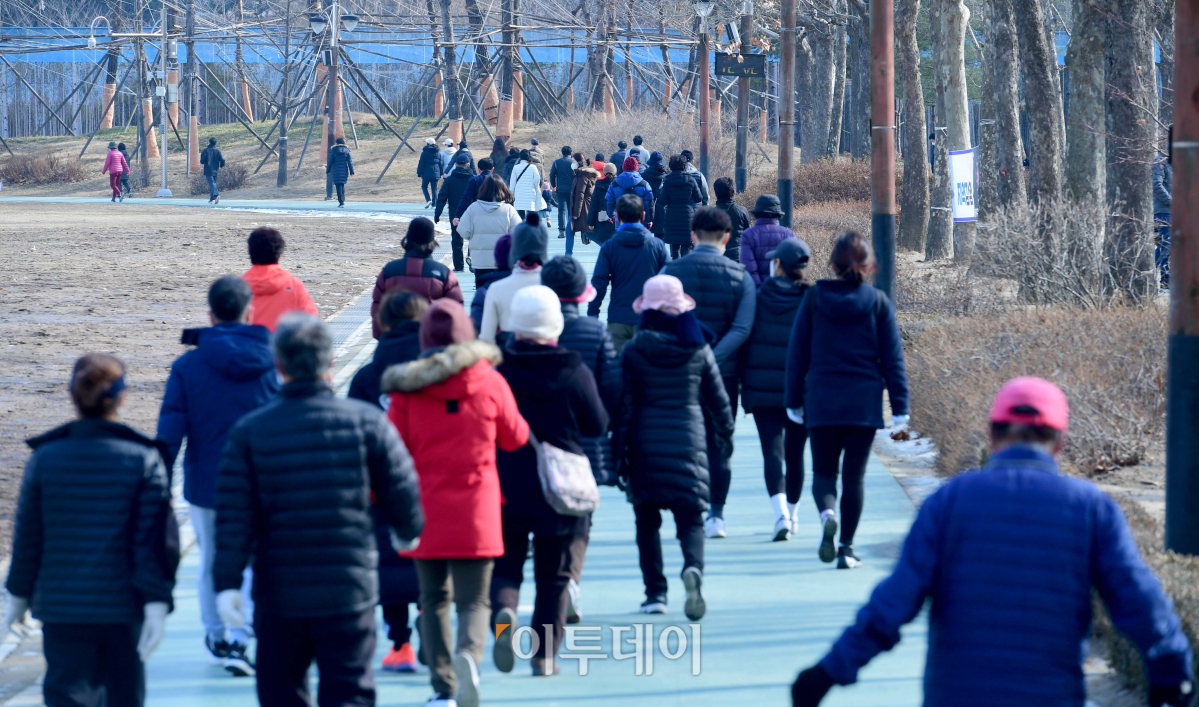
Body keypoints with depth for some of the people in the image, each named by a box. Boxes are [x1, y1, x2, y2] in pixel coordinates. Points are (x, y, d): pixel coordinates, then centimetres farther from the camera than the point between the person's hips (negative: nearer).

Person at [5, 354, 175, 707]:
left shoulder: (45, 458, -3)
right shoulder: (144, 459, -7)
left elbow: (27, 536, 3)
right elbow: (154, 540, -10)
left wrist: (19, 594, 14)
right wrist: (157, 602, -9)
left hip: (61, 606, 0)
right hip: (122, 607, 0)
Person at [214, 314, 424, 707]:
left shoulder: (249, 432, -4)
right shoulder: (367, 421, -5)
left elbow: (234, 517, -7)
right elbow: (403, 494, 0)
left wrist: (227, 583, -5)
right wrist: (408, 531, 21)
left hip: (279, 592, 1)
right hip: (350, 589, -1)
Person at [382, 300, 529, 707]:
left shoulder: (407, 387, -5)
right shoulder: (490, 382, -3)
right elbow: (516, 439, 9)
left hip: (425, 509, 1)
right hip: (477, 511, -1)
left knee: (434, 598, 16)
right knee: (474, 600, 1)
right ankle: (468, 655, -29)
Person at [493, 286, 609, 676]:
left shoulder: (496, 370, -7)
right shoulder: (575, 372, -8)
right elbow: (598, 425, 0)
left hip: (506, 486, 0)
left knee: (505, 566, 9)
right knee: (554, 575, 12)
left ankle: (503, 612, -22)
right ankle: (546, 654, 12)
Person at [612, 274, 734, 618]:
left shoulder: (633, 352, -5)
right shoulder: (698, 349, 0)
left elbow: (624, 405, -5)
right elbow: (718, 399, 7)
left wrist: (618, 450, 1)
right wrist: (725, 433, 24)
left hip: (646, 444, -1)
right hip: (689, 441, 1)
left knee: (647, 519, 12)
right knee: (690, 518, 2)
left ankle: (655, 592, 8)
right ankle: (693, 567, -27)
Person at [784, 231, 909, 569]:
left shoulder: (814, 297, 0)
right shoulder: (878, 301, -1)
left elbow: (797, 351, 3)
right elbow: (892, 357, 0)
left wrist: (793, 400, 11)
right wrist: (899, 405, 4)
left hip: (821, 401, 0)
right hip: (864, 402, 0)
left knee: (823, 470, 11)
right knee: (854, 475, 7)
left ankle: (826, 512, -21)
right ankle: (846, 548, 4)